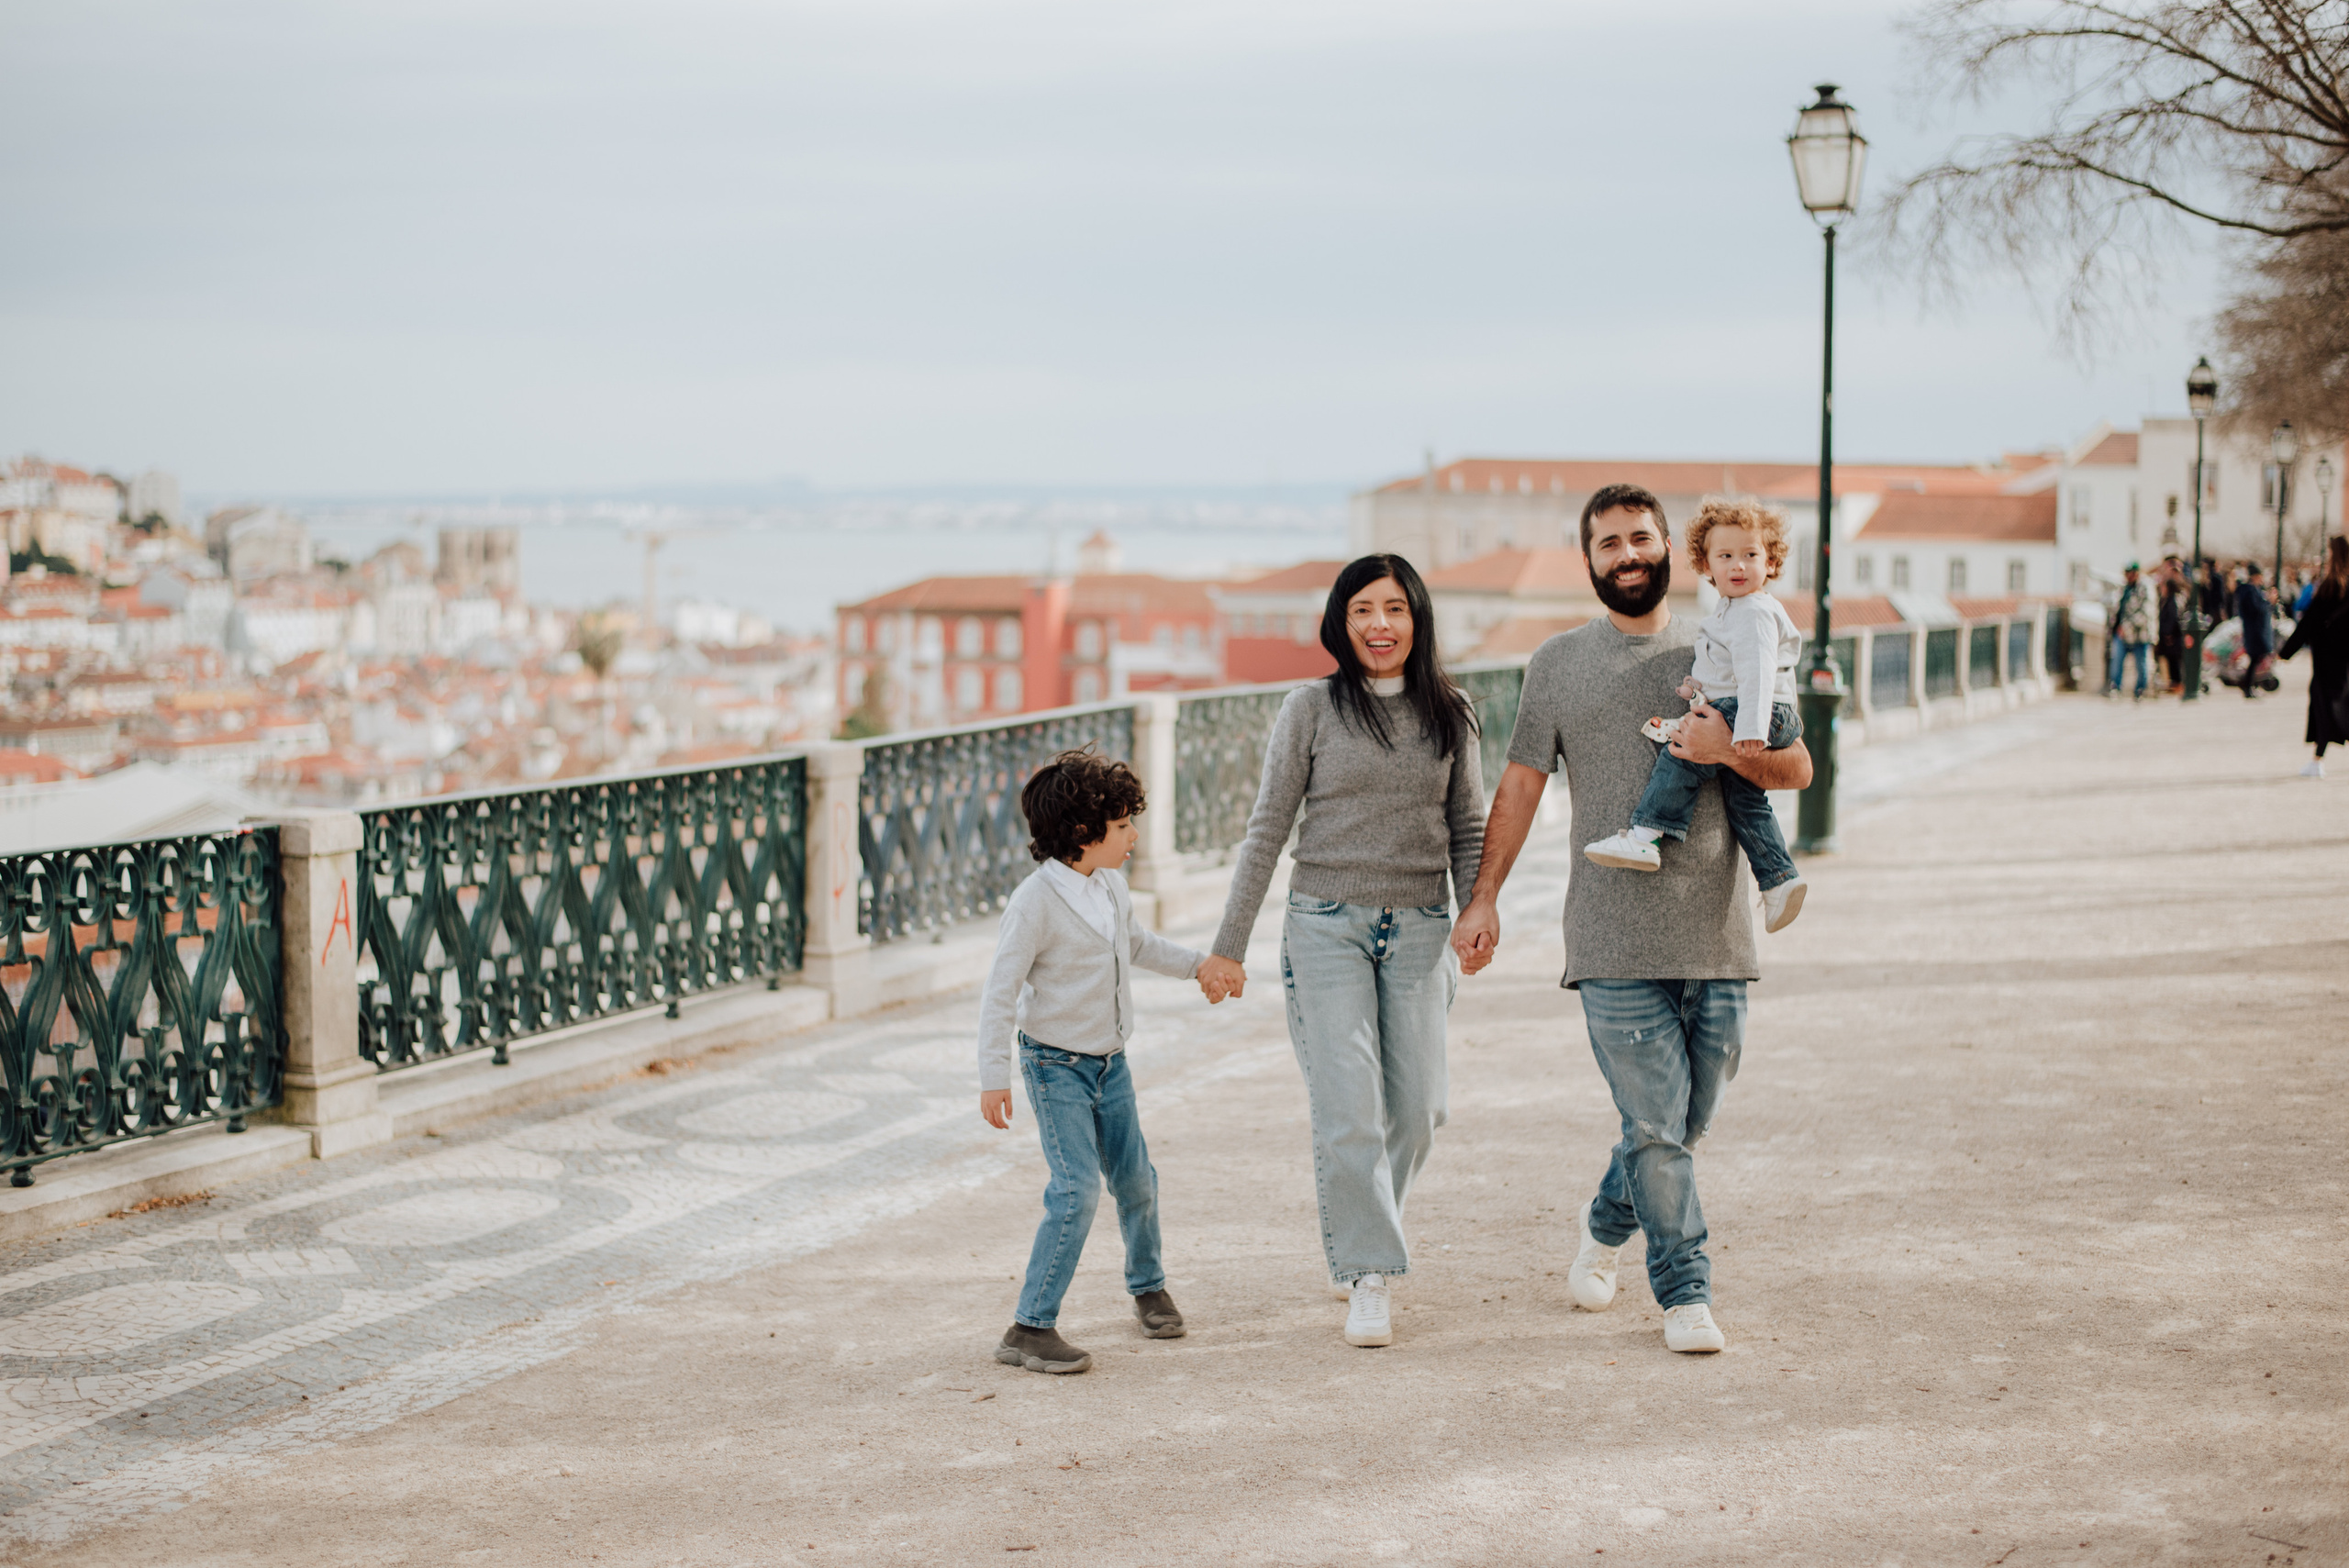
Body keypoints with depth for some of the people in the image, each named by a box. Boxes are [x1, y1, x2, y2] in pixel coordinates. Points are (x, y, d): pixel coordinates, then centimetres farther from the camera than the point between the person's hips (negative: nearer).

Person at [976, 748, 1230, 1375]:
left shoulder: (1111, 886, 2)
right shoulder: (1036, 901, -21)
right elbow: (1000, 992, -19)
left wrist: (1197, 965, 28)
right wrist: (994, 1076, -22)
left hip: (1110, 1063, 7)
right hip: (1056, 1065, -7)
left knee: (1135, 1179, 13)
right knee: (1078, 1189, -16)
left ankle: (1148, 1287, 39)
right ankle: (1030, 1328, -11)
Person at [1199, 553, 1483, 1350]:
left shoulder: (1449, 713, 6)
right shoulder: (1312, 709, -1)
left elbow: (1469, 828, 12)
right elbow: (1267, 829, 1)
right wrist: (1229, 944, -1)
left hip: (1418, 929, 3)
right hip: (1328, 925, -3)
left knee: (1416, 1110, 4)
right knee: (1348, 1110, -9)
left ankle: (1355, 1242, 29)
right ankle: (1370, 1276, 0)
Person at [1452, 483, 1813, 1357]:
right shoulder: (1558, 664, 8)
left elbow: (1797, 769, 7)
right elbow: (1521, 783, 10)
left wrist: (1728, 748, -13)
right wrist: (1484, 897, 4)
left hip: (1714, 932, 2)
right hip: (1613, 939, -2)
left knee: (1685, 1121, 9)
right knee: (1656, 1123, -6)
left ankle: (1606, 1228, 35)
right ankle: (1686, 1293, 6)